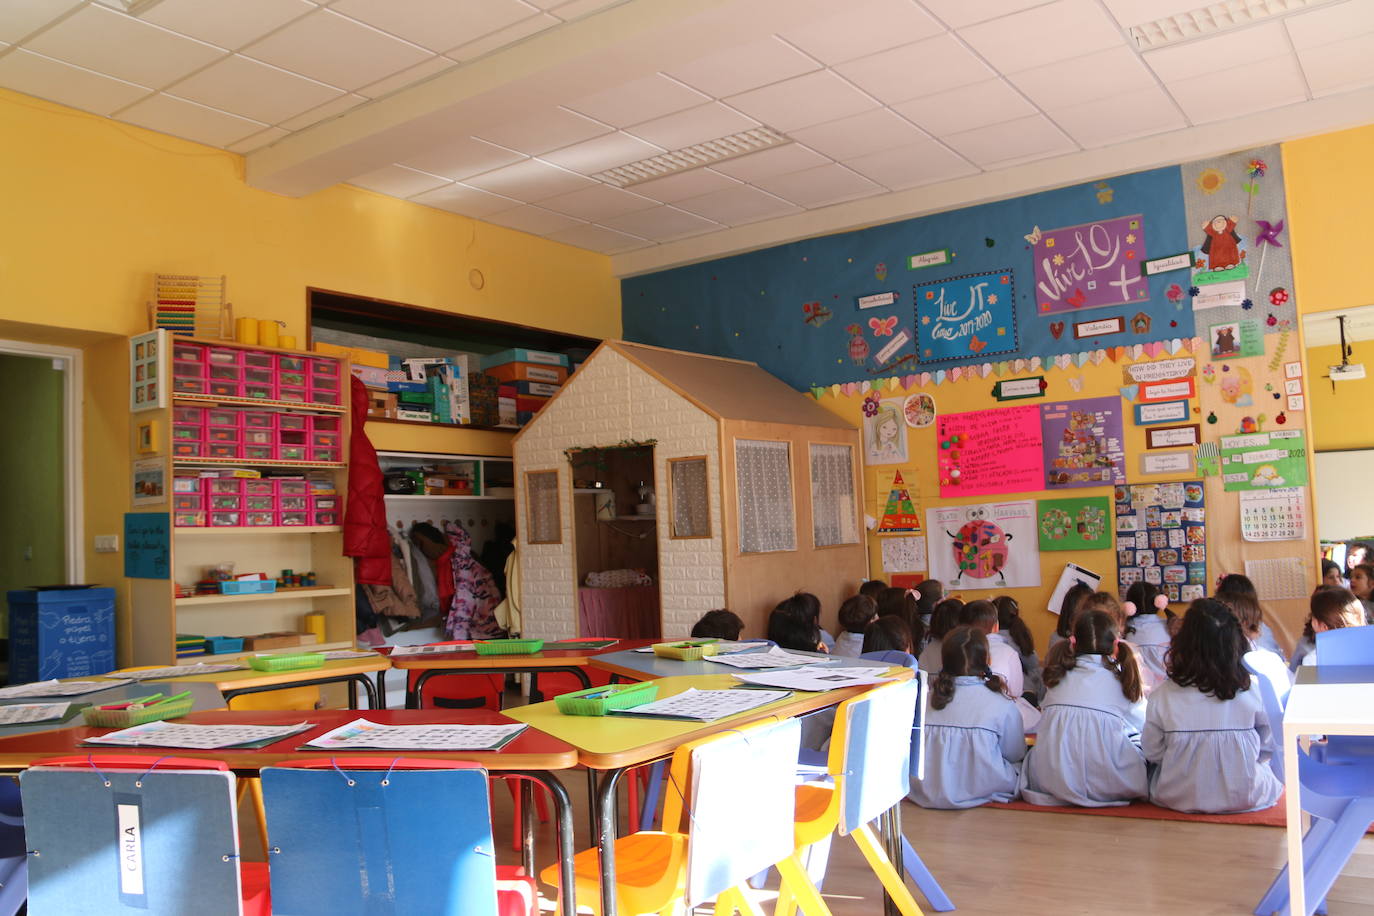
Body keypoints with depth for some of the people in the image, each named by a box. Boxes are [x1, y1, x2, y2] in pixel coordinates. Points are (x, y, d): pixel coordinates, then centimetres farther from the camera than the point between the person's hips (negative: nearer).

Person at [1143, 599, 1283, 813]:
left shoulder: (1162, 696, -15)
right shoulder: (1253, 691, -14)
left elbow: (1152, 752, -5)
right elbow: (1269, 746, 0)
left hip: (1179, 799, 1)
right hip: (1244, 798, 0)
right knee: (1269, 766, 30)